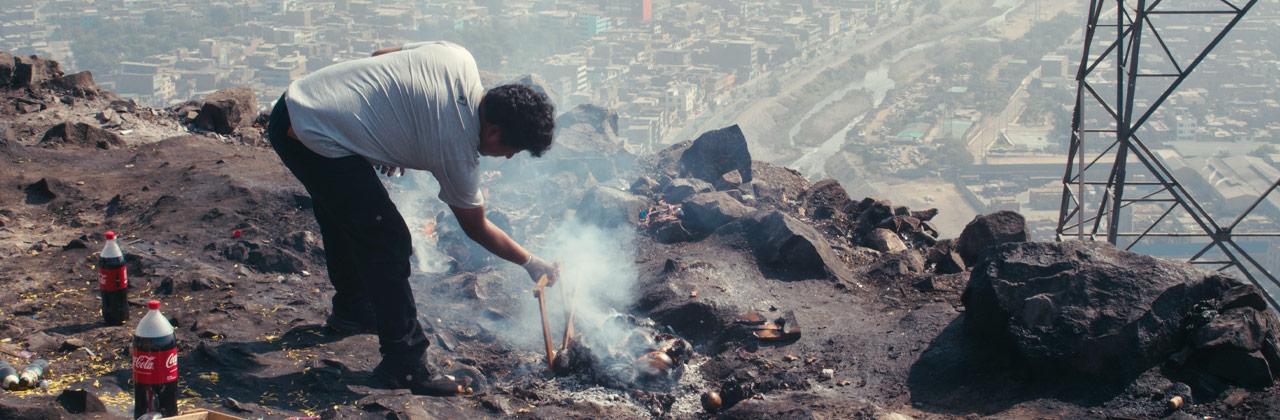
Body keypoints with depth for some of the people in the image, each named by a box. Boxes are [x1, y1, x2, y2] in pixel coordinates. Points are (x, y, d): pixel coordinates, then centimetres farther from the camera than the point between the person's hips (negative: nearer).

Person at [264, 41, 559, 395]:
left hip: (295, 101, 10)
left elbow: (381, 56, 15)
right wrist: (531, 263, 12)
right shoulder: (457, 153, -15)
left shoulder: (458, 60, 1)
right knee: (387, 241, -6)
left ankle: (351, 310, 47)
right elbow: (477, 229, 1)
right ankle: (404, 363, -1)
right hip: (317, 142, -10)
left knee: (342, 214, 27)